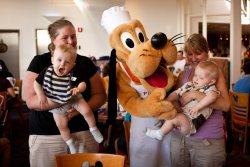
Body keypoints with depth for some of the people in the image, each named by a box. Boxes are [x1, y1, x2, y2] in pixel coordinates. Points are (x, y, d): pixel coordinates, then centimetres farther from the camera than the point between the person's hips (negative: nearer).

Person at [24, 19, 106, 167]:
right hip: (46, 136, -2)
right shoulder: (39, 62, -2)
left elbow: (100, 95, 6)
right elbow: (31, 101, -10)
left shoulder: (86, 63, 7)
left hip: (84, 133, 2)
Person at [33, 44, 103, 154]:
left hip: (73, 99, -1)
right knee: (61, 125, 4)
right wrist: (41, 95, -19)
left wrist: (79, 89, -46)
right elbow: (37, 83, -7)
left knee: (87, 111, -16)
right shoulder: (46, 72, -20)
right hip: (57, 104, 1)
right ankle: (71, 144, 28)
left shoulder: (72, 75, -25)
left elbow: (82, 83, -24)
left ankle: (94, 129, 12)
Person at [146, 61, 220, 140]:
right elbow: (176, 93, 13)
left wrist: (197, 107, -34)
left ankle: (159, 134, -13)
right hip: (181, 114, 7)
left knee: (176, 117, -28)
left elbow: (212, 96, -26)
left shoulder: (209, 88, -3)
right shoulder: (189, 85, 15)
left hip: (192, 123, -7)